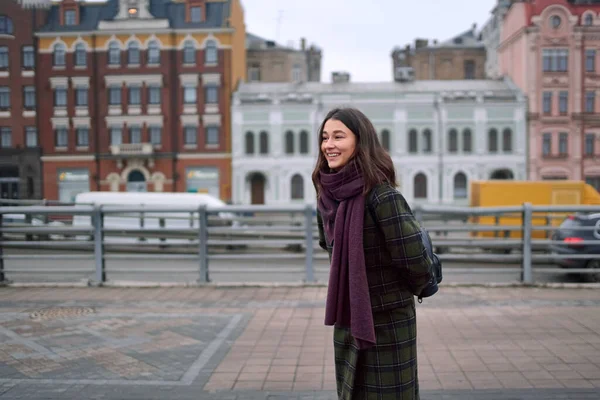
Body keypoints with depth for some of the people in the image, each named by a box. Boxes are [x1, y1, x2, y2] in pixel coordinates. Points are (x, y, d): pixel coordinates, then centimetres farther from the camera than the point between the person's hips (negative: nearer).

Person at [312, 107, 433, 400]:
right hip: (347, 319, 7)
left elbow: (414, 258, -23)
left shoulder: (380, 194, -23)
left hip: (386, 320, -7)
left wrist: (414, 286, -5)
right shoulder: (327, 194, -1)